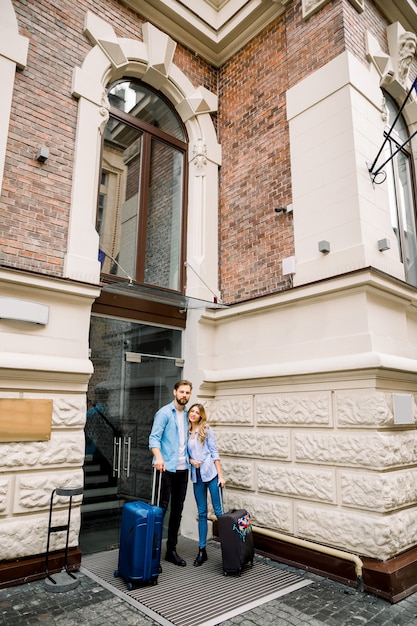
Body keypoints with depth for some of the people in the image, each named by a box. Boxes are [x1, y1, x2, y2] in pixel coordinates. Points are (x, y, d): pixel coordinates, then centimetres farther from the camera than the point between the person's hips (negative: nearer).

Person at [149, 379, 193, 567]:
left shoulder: (187, 415, 11)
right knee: (162, 508, -1)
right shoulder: (164, 413, -8)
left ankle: (171, 550, 24)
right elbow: (154, 437, -17)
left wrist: (192, 458, 10)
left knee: (177, 510, 12)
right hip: (167, 468, -6)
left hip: (183, 469, 6)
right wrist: (158, 457, -31)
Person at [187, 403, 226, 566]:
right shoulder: (186, 433, 8)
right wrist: (191, 460, -9)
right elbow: (186, 454, 14)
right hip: (197, 476, 3)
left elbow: (214, 453, -3)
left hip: (211, 473, -3)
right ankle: (202, 550, 17)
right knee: (202, 513, 9)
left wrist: (220, 475, -8)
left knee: (219, 510, -1)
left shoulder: (207, 430, -1)